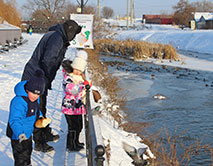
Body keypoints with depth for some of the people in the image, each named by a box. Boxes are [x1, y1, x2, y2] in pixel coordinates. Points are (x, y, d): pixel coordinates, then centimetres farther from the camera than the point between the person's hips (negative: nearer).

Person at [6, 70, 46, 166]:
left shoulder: (35, 98, -5)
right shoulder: (18, 102, -34)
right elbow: (14, 120, -40)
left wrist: (40, 116, 6)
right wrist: (20, 133, -52)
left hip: (28, 132, 9)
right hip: (18, 135, -9)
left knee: (28, 150, 31)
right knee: (21, 157, -1)